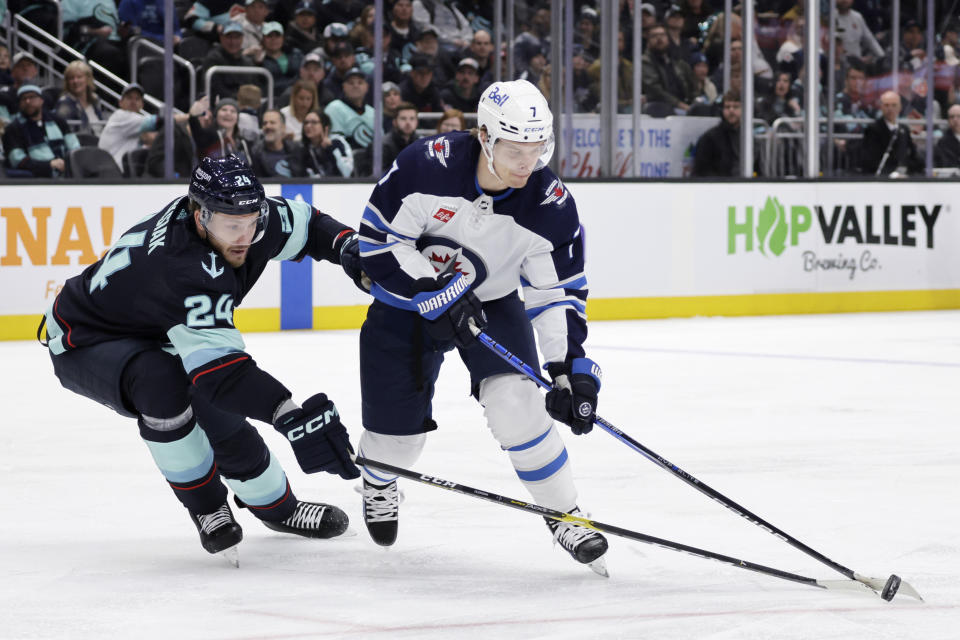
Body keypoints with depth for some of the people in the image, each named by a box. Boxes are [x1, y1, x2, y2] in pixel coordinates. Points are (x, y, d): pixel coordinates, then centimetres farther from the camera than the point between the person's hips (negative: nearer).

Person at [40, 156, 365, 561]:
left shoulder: (243, 218, -17)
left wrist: (346, 247, -15)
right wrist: (291, 417, -61)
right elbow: (219, 367, -50)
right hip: (84, 342, -8)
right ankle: (206, 509, -14)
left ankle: (277, 505, 23)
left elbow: (305, 225, 6)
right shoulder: (186, 269, -43)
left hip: (151, 336, 8)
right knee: (162, 384, -34)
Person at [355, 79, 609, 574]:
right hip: (406, 301, -1)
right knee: (395, 434, 3)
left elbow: (557, 293, -15)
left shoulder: (551, 205, -22)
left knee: (517, 403, -22)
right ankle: (378, 482, 42)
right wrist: (436, 292, -29)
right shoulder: (428, 165, -29)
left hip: (492, 302, 1)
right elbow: (378, 241, -21)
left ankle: (565, 517, -4)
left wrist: (569, 367, -26)